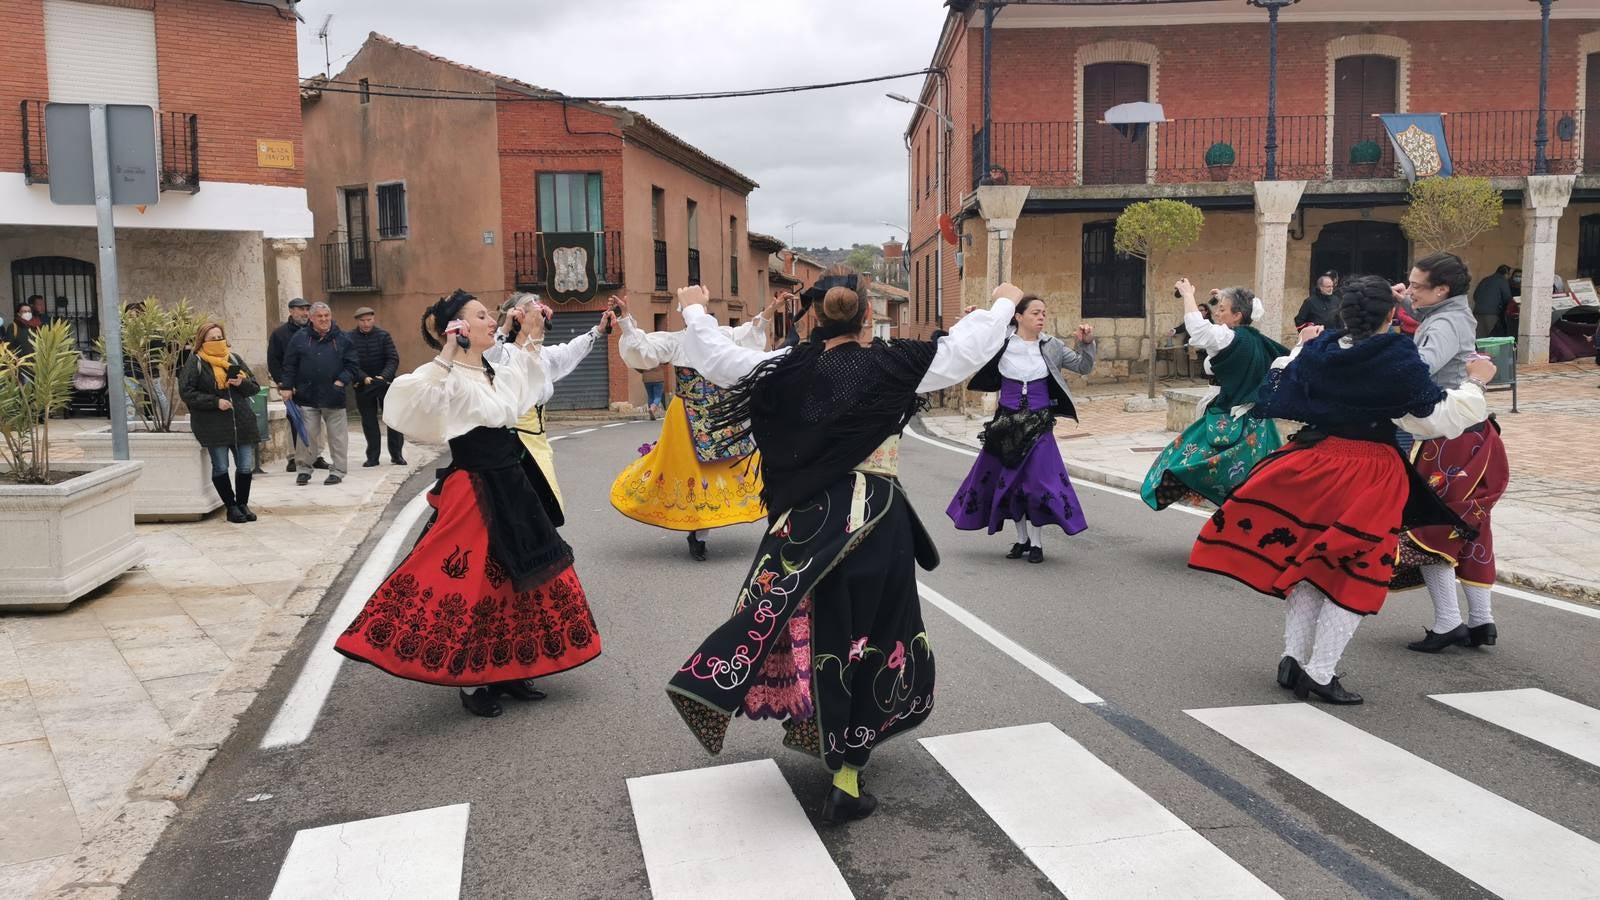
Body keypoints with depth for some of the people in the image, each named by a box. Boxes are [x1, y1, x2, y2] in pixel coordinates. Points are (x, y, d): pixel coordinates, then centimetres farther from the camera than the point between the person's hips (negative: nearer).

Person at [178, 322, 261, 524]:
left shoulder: (234, 358, 14)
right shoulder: (194, 363, 0)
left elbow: (255, 387, 15)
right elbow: (186, 392, -8)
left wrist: (242, 383, -7)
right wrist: (215, 402, -15)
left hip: (241, 422, 4)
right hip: (213, 425, -4)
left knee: (246, 466, 3)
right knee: (220, 467, 0)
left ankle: (243, 504, 19)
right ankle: (231, 506, 13)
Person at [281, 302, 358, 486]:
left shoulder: (342, 339, 5)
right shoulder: (300, 338, 5)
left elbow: (352, 365, 5)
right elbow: (289, 365, 7)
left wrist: (342, 381, -8)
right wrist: (287, 387, 0)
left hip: (334, 397, 0)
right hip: (307, 396, 0)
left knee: (338, 436, 4)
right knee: (306, 436, 5)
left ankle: (338, 470, 13)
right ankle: (304, 469, 17)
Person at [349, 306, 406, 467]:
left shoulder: (383, 336, -3)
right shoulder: (349, 339, -3)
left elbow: (393, 359, -8)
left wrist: (383, 376, -23)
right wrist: (364, 378, -23)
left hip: (385, 382, 0)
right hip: (363, 385, 1)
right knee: (368, 421, 7)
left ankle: (396, 454, 10)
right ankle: (372, 457, 14)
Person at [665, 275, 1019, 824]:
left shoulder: (788, 369, -3)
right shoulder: (891, 365, -9)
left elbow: (716, 358, 8)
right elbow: (970, 347, 0)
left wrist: (693, 310, 27)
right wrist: (1004, 303, 18)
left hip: (807, 523, 2)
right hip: (876, 522, -2)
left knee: (819, 632, 17)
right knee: (870, 636, 9)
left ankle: (824, 737, 29)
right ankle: (846, 778, 11)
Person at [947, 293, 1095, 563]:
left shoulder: (1051, 346, 0)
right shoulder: (1000, 342, -3)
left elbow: (1083, 366, 5)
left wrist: (1086, 343, -12)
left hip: (1038, 424, -1)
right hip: (1007, 422, 1)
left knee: (1039, 480, -6)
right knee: (1009, 479, 8)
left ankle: (1037, 542, 9)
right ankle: (1022, 539, 25)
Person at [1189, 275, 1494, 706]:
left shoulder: (1319, 350, -3)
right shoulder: (1399, 360, -14)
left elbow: (1280, 394, 13)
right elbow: (1443, 418, -9)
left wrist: (1300, 349, 26)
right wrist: (1475, 383, 6)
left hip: (1312, 465, 4)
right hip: (1369, 475, -4)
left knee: (1307, 563, 17)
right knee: (1353, 574, 7)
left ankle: (1294, 658, 18)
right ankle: (1319, 673, 7)